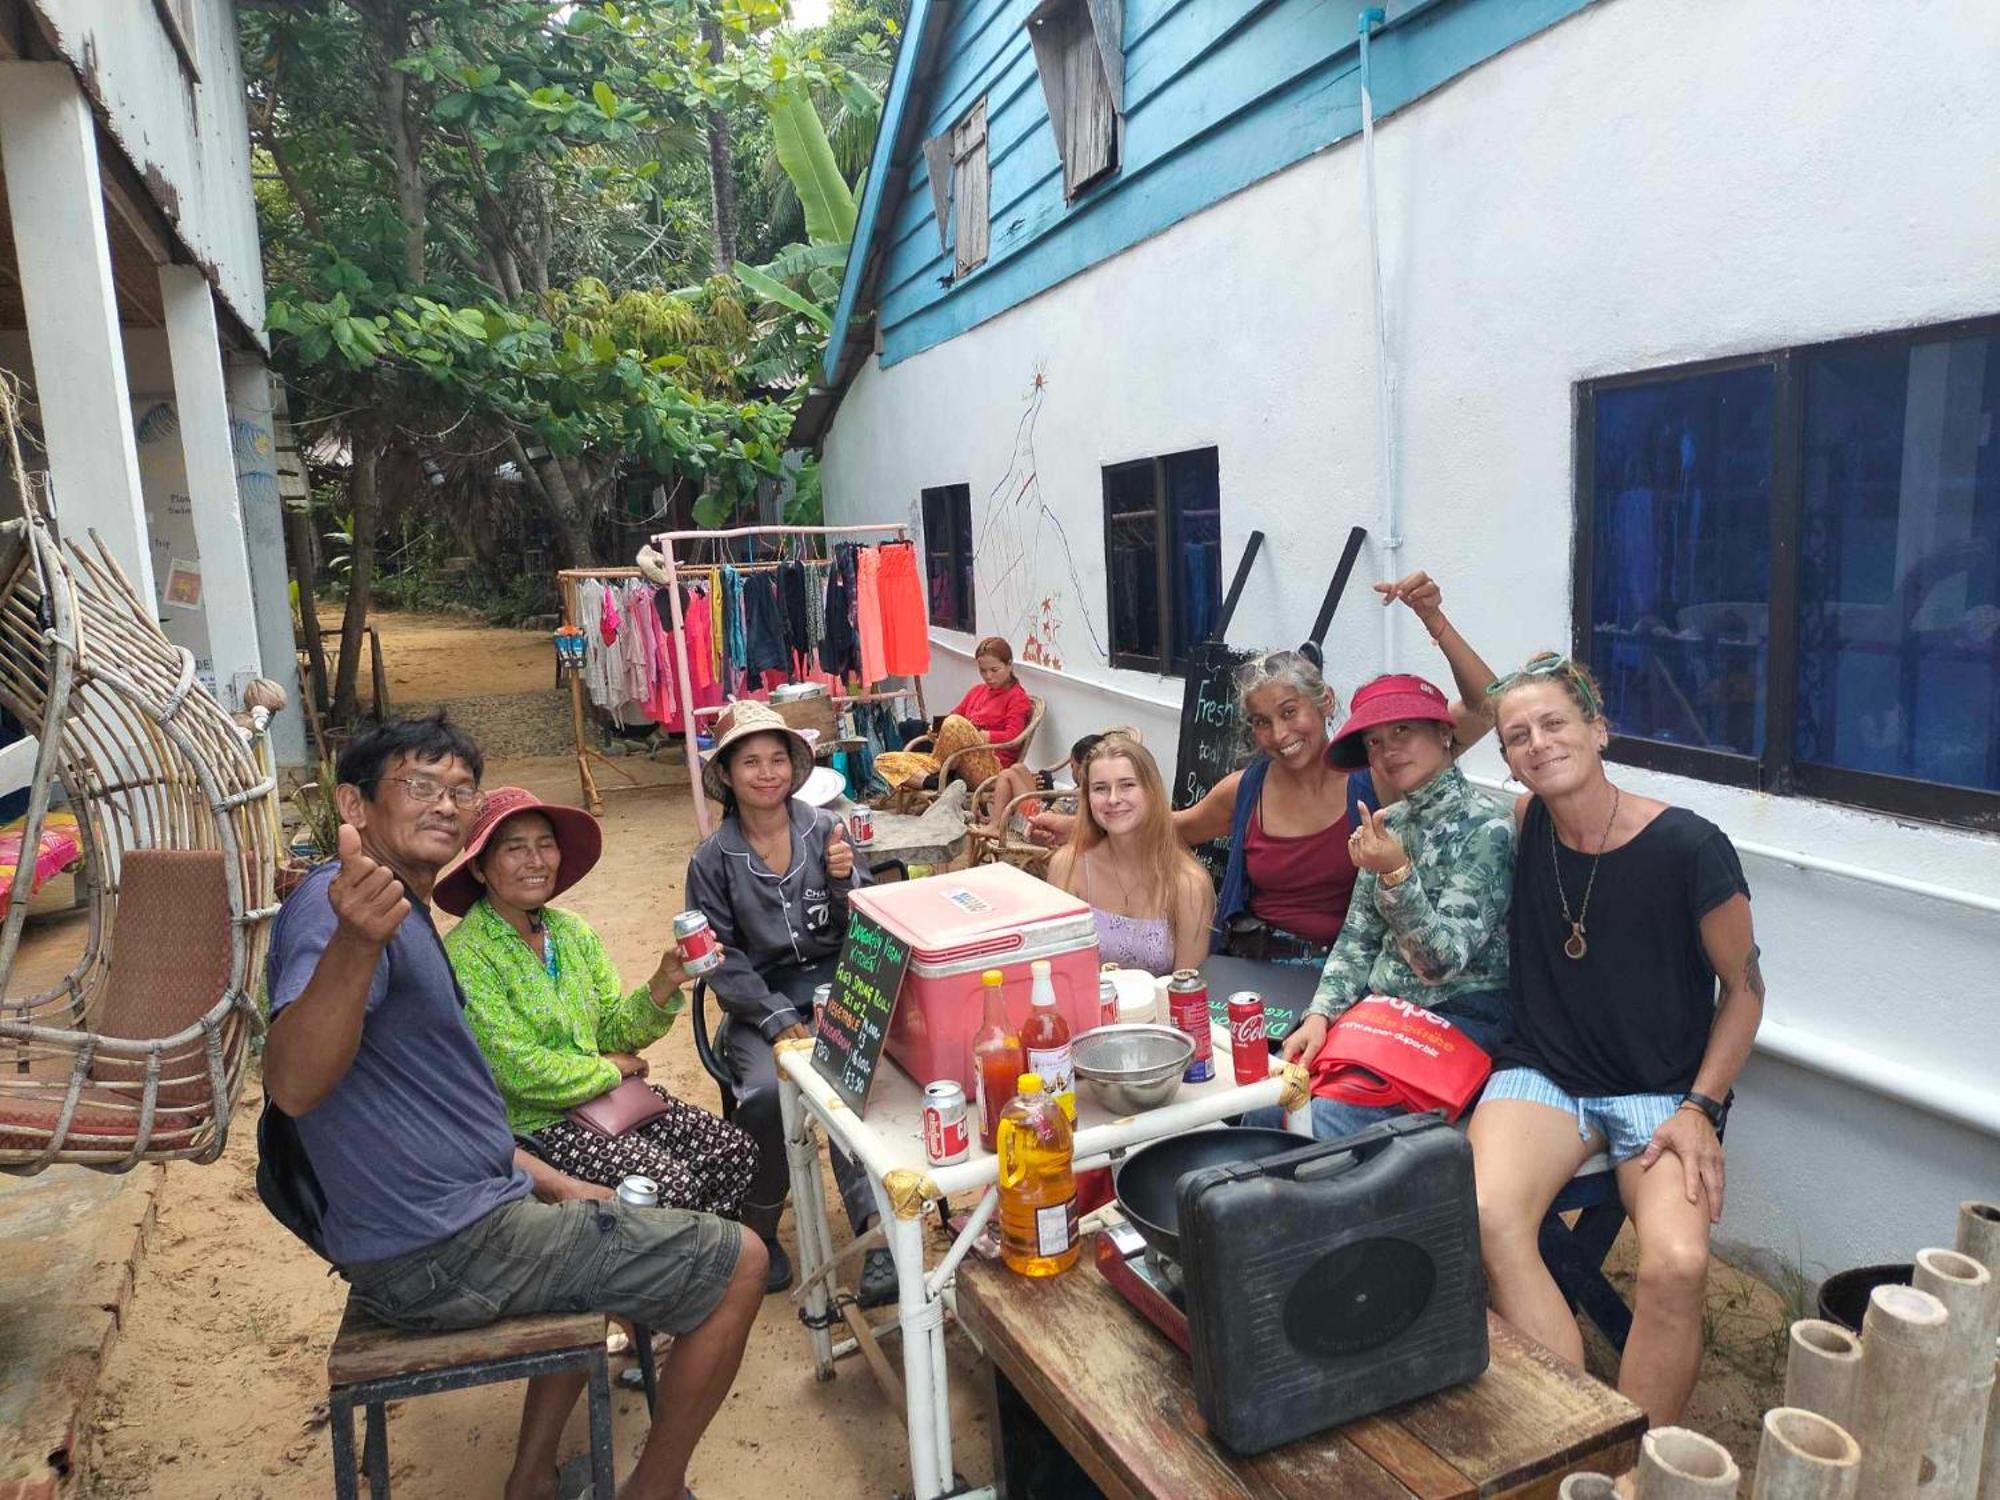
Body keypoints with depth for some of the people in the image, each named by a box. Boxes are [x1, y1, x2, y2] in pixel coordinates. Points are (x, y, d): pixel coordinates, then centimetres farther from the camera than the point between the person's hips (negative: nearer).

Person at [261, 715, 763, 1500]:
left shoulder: (404, 913, 13)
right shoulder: (335, 903, -19)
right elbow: (293, 1087, -37)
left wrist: (557, 1185, 15)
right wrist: (355, 940, -54)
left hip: (438, 1224, 10)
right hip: (442, 1252, -10)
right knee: (739, 1263, -3)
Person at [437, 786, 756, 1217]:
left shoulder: (573, 931, 5)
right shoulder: (467, 956, -17)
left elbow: (615, 1030, 5)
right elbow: (517, 1070, -20)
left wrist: (663, 984, -13)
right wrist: (608, 1069, -7)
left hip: (611, 1096, 7)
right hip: (534, 1122, -7)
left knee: (737, 1152, -6)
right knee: (672, 1183, -22)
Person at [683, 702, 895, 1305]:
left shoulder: (826, 829, 3)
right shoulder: (713, 859, 0)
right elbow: (722, 959, -3)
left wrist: (844, 881, -15)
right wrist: (778, 1018, -15)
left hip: (833, 980, 0)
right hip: (759, 1000, 0)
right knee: (766, 1090, -27)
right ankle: (758, 1230, -2)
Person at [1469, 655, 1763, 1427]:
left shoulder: (1690, 846, -10)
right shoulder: (1526, 825, -1)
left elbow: (1743, 986, -1)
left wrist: (1699, 1108, -8)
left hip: (1662, 1092, -2)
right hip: (1541, 1073, 2)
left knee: (1677, 1265, -30)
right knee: (1488, 1220, -30)